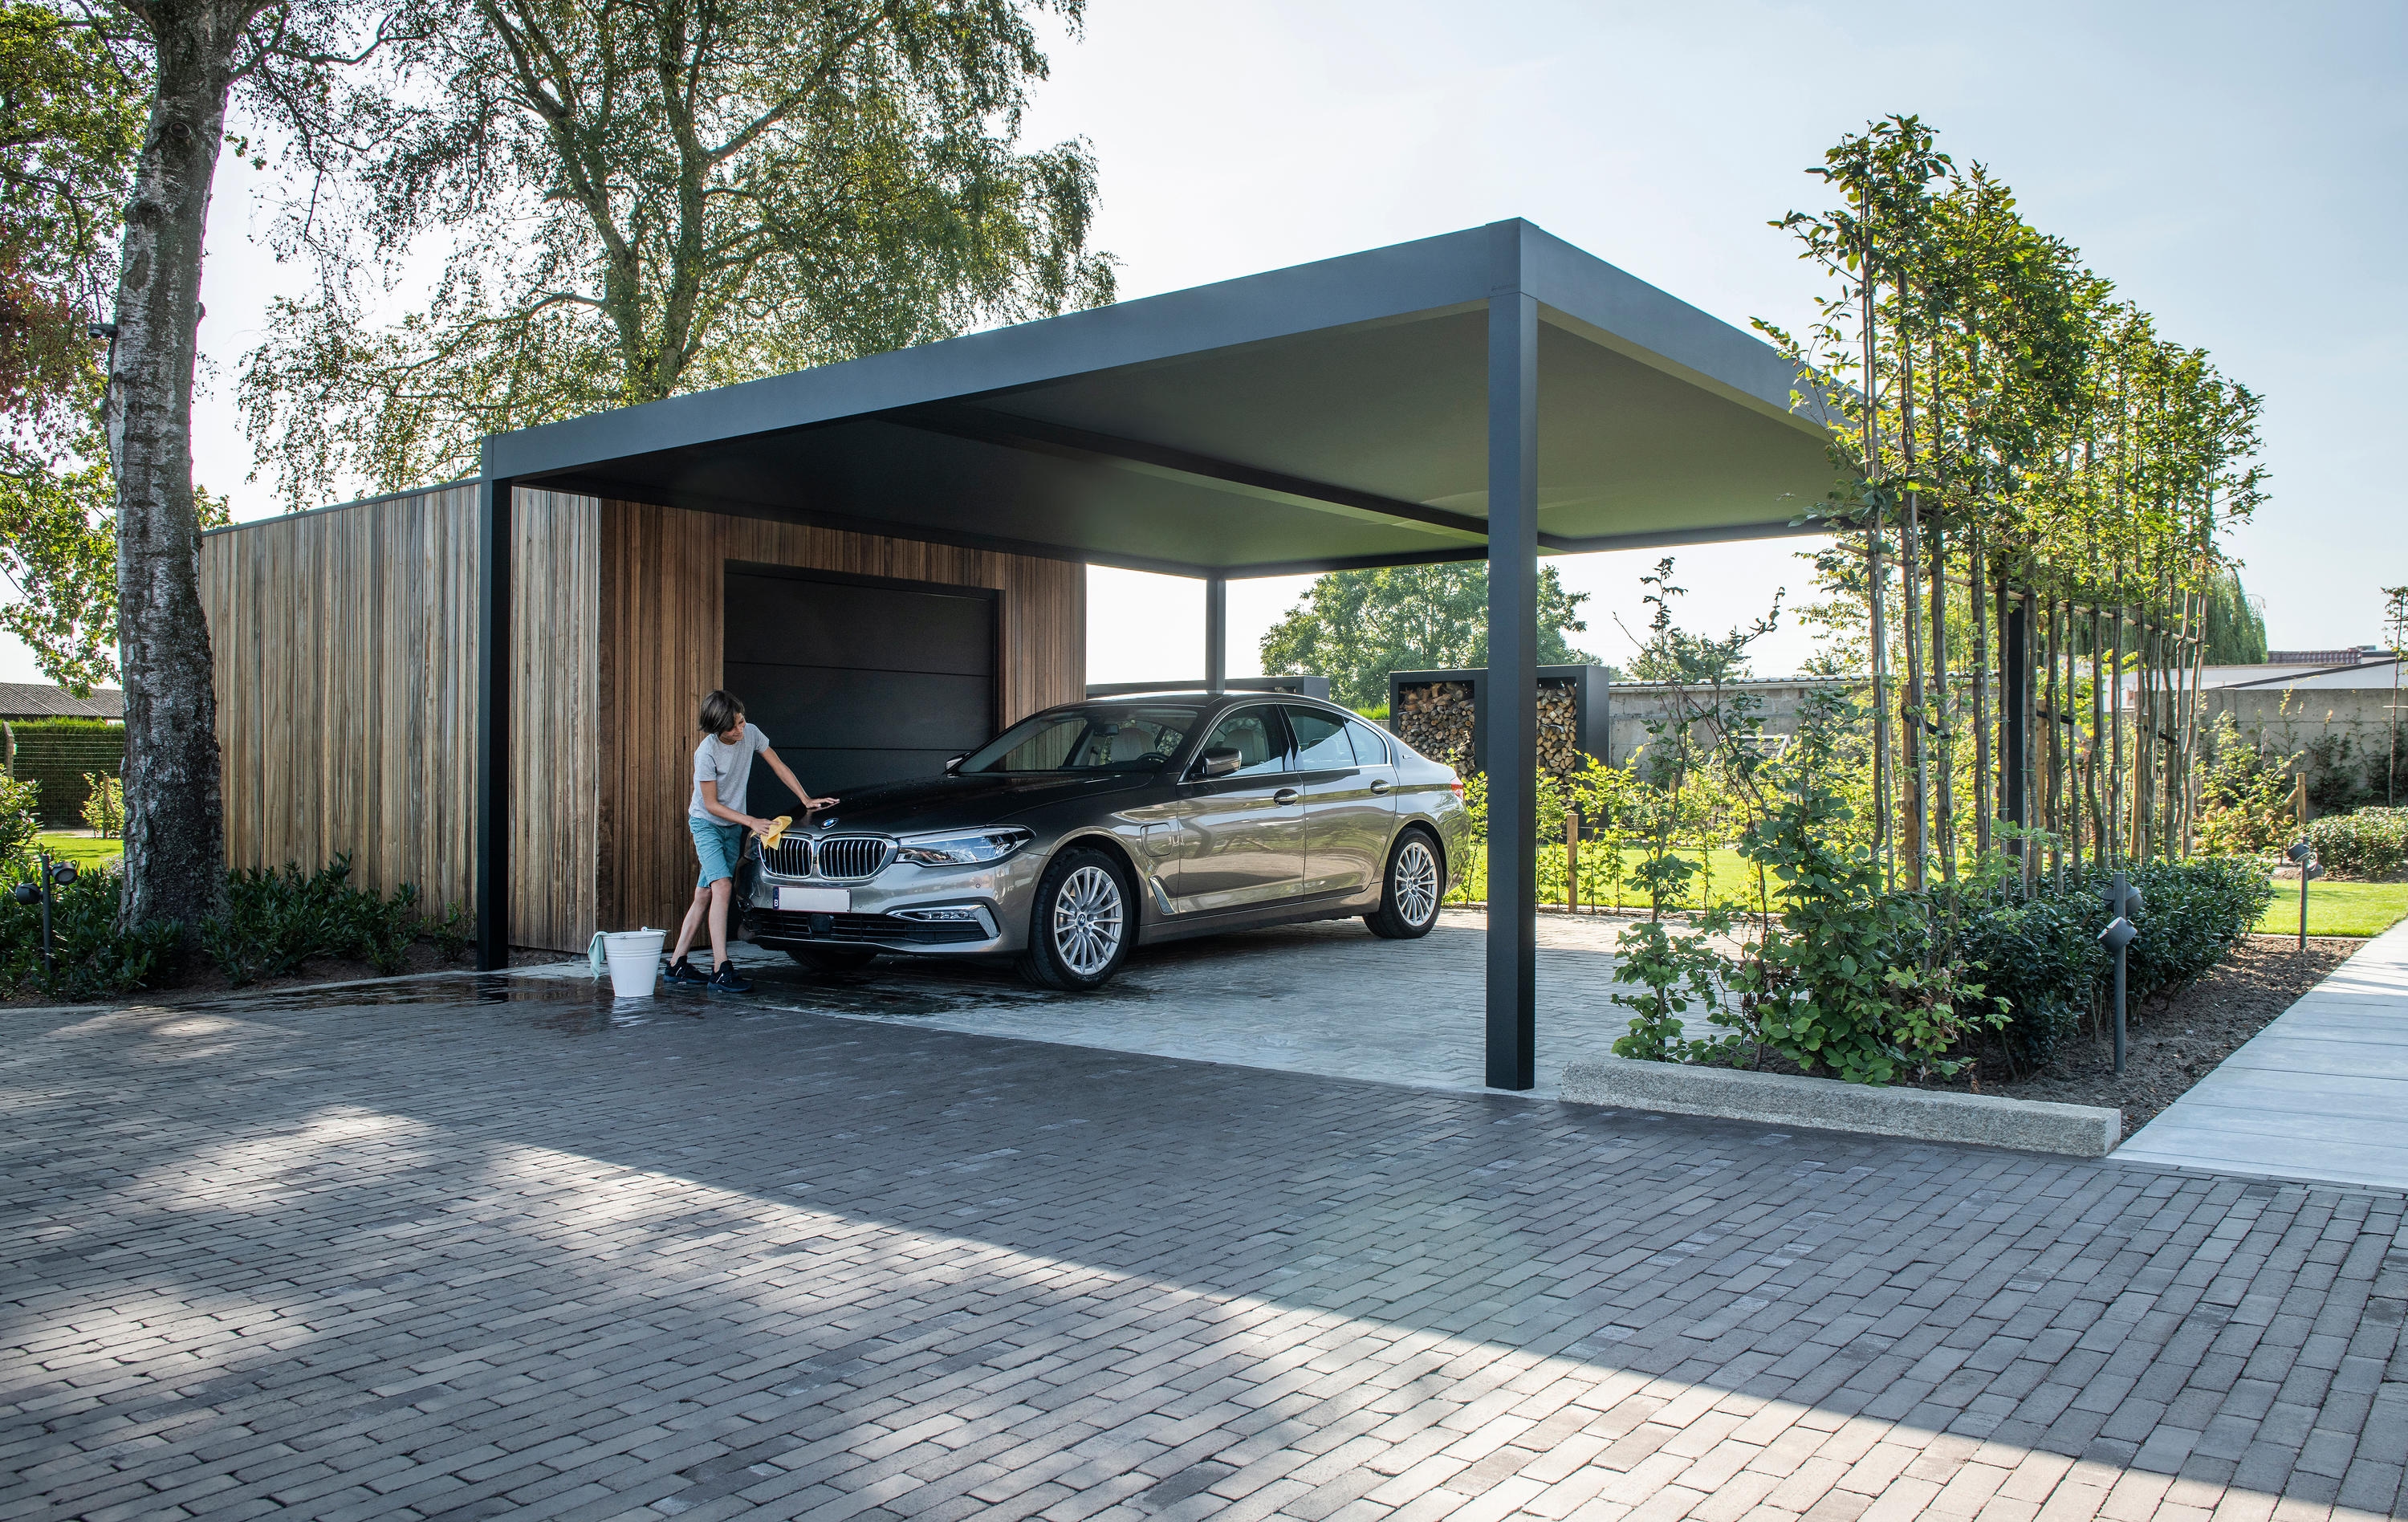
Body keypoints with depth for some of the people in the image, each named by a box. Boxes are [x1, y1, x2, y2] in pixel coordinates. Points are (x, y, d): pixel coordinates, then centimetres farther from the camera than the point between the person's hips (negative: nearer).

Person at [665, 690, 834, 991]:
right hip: (706, 824, -6)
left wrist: (806, 799, -2)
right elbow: (712, 805, -17)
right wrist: (751, 822, -22)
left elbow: (778, 766, 4)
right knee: (722, 887, -22)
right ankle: (720, 972, -27)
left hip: (733, 828, 6)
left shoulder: (751, 734, -9)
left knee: (704, 897, 6)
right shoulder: (706, 753, -23)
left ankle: (676, 964, 14)